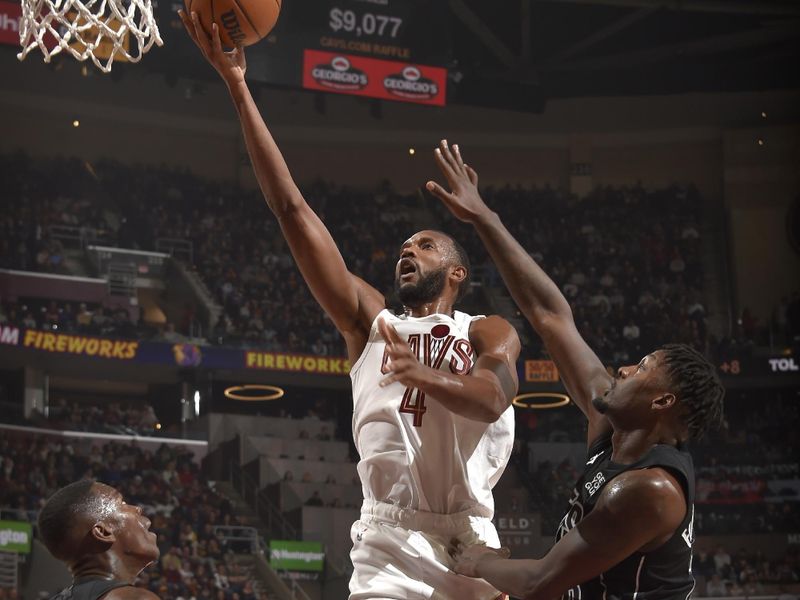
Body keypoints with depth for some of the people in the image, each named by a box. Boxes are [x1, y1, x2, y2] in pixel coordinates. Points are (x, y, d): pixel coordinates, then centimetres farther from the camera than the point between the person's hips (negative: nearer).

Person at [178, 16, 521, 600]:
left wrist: (423, 374, -33)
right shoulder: (371, 320, 18)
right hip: (387, 546, 1)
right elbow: (291, 207, 13)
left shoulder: (489, 332, 12)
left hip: (467, 547, -1)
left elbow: (492, 399, -12)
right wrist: (237, 85, 8)